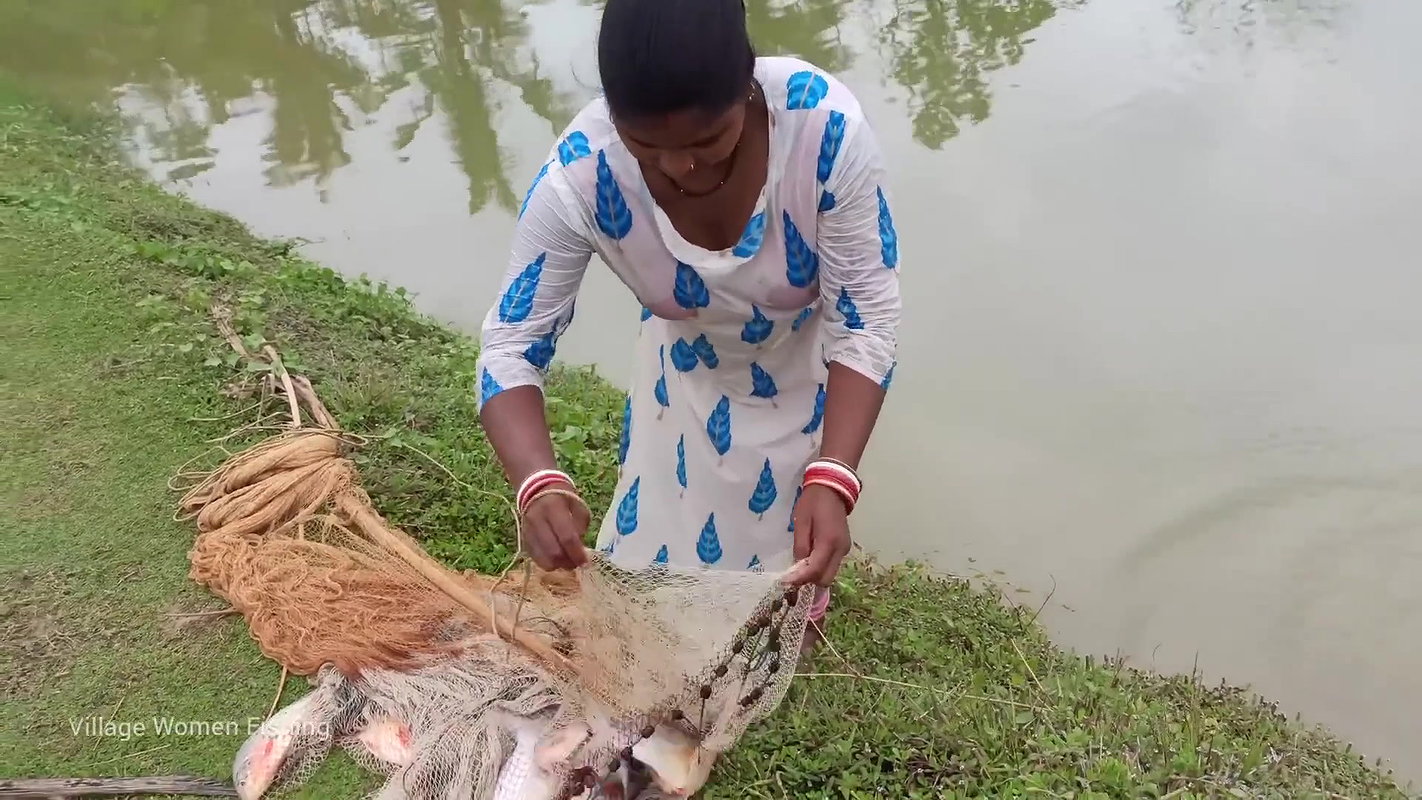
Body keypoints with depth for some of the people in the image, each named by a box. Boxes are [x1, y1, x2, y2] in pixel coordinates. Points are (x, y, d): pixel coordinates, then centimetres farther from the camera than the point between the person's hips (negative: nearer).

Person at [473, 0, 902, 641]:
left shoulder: (826, 127, -39)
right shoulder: (581, 175, -35)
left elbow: (864, 326, -31)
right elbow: (511, 347, -28)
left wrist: (831, 479, -46)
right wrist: (539, 483, -47)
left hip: (807, 365, 0)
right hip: (688, 368, 1)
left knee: (791, 547, 22)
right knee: (663, 537, 19)